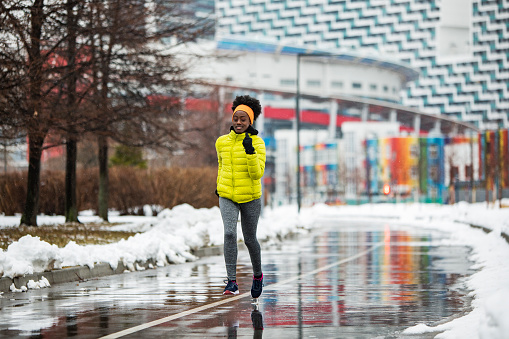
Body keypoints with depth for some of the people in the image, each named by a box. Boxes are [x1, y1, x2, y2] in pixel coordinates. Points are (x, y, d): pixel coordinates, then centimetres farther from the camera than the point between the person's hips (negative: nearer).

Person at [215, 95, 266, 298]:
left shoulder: (257, 143, -8)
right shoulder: (222, 142, 2)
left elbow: (257, 173, -17)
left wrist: (250, 152, -28)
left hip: (250, 198, -2)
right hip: (227, 197, 2)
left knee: (250, 239, 10)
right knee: (230, 234, -20)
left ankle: (257, 275, 37)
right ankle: (232, 282, -19)